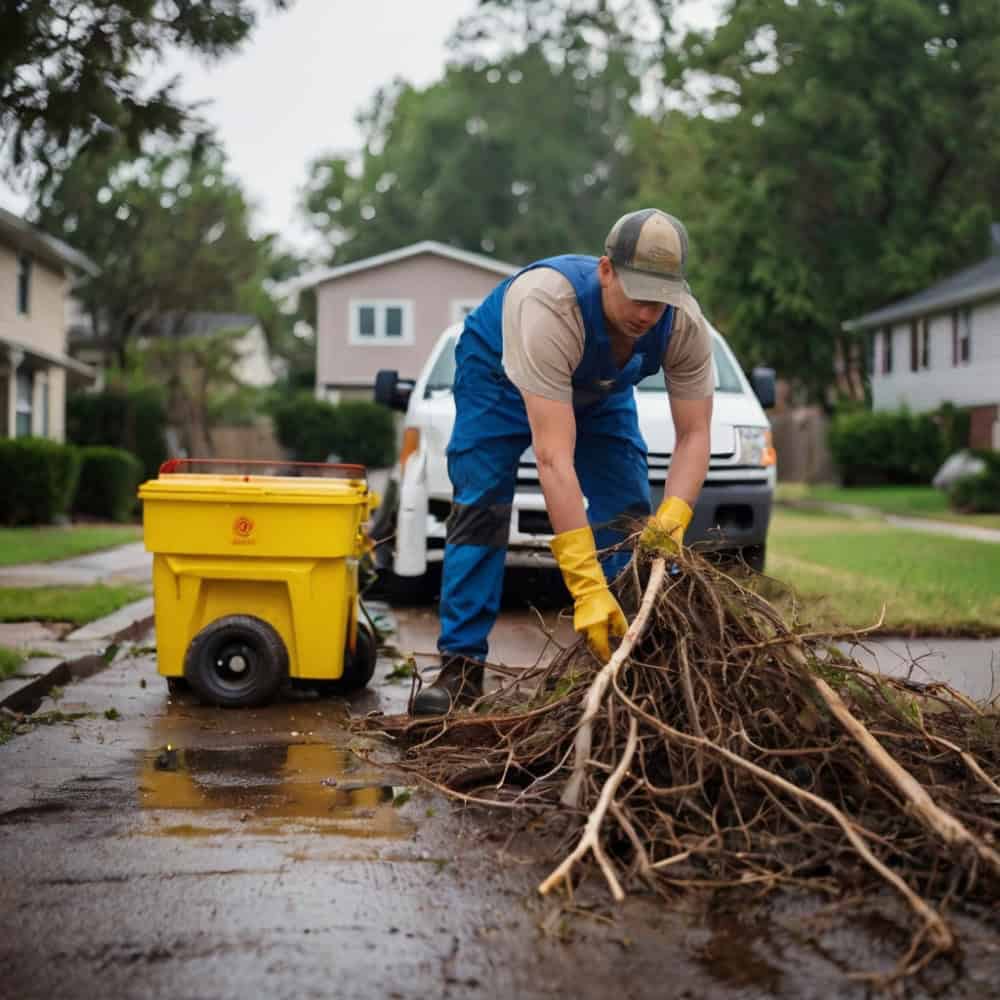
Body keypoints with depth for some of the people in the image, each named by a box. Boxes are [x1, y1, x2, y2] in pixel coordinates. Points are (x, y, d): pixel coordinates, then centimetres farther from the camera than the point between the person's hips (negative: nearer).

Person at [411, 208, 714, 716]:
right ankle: (461, 665, -10)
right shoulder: (548, 306, -47)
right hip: (498, 371, -4)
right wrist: (587, 587, -56)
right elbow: (554, 456, -52)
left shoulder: (685, 323, -32)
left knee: (629, 513, -6)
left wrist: (673, 519, -46)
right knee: (480, 510, -15)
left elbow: (694, 434, -25)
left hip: (599, 388, 4)